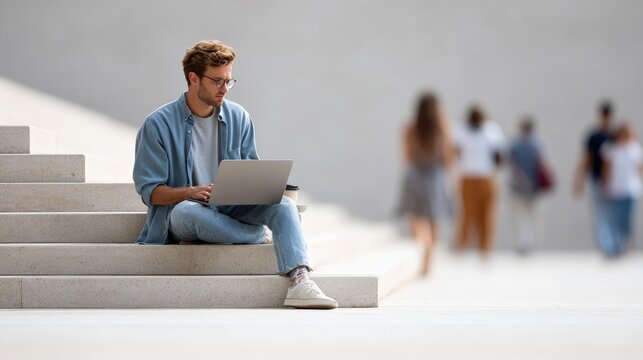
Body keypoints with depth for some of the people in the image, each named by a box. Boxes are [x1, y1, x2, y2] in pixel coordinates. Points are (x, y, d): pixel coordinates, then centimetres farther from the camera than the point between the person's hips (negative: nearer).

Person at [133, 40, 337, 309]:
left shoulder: (239, 118, 6)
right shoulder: (158, 124, -6)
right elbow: (149, 190, -8)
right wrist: (191, 192, -27)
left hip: (231, 208, 3)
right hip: (183, 212, -3)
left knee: (283, 204, -24)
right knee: (187, 210, -40)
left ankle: (299, 282, -44)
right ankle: (260, 237, -18)